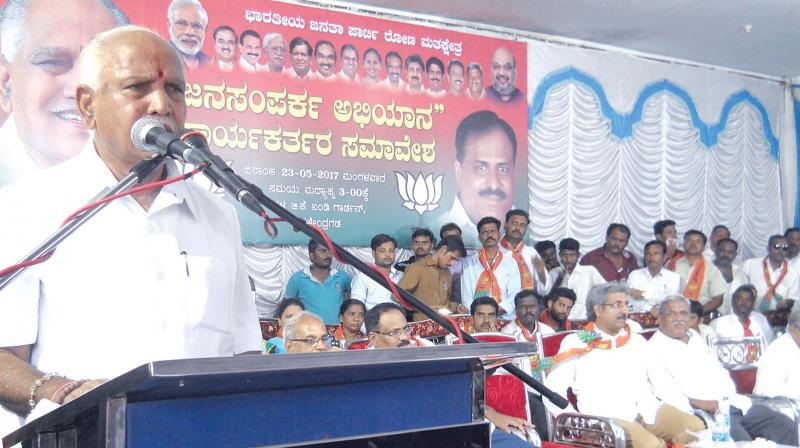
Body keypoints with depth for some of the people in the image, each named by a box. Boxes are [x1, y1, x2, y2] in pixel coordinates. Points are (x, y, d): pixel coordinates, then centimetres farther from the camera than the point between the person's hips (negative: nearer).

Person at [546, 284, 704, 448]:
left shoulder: (637, 342, 15)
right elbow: (552, 393, -3)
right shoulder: (576, 343, 2)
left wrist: (649, 421, -11)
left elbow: (642, 388, 7)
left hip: (643, 414, 6)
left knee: (696, 427, -10)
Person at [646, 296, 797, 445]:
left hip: (732, 403, 8)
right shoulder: (654, 348, -3)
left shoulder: (695, 337, 20)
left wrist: (732, 398, 4)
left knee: (787, 427, -2)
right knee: (741, 440, -32)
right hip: (702, 412, -8)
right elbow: (665, 392, -13)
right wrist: (697, 403, -24)